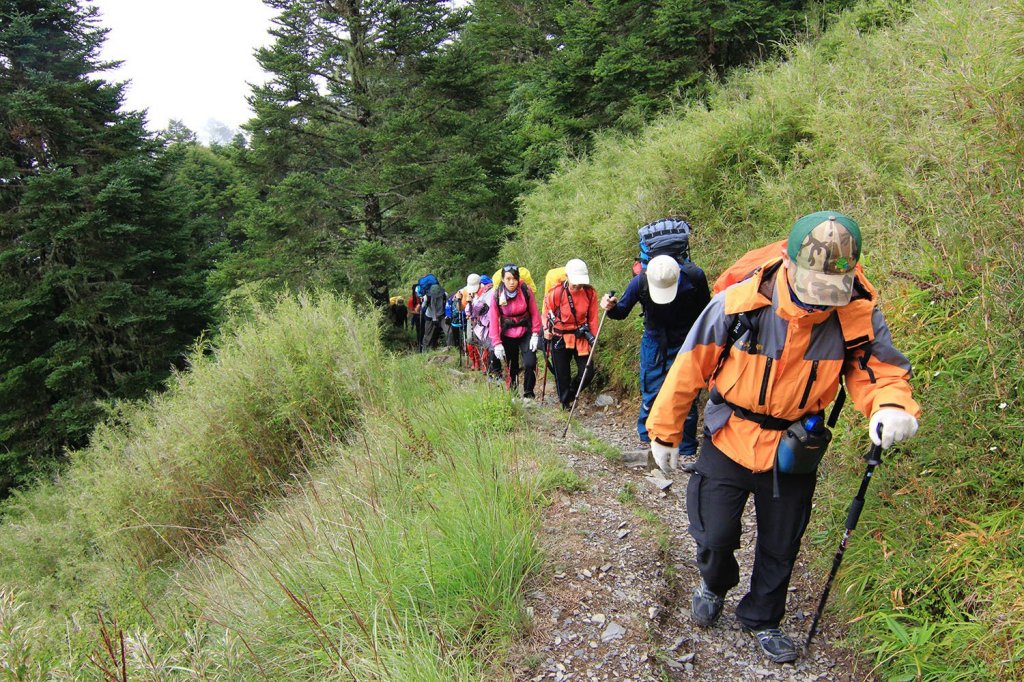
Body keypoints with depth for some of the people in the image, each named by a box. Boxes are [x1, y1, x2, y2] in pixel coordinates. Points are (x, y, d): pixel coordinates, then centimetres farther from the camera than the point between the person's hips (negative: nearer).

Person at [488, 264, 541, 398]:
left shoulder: (525, 290, -13)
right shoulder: (497, 294, -12)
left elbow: (534, 313, -4)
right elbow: (494, 320, -8)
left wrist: (535, 334, -8)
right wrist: (496, 343, -10)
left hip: (526, 334, 0)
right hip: (507, 336, 1)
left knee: (530, 363, -12)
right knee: (512, 366, 7)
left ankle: (528, 394, 6)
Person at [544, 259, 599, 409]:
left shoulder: (590, 293, -12)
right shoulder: (556, 293, -20)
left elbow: (592, 318, -1)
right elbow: (547, 314, -1)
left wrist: (592, 338, 1)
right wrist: (547, 330, 1)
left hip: (581, 336, 2)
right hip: (560, 339, -2)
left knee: (587, 373, 1)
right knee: (562, 375, 7)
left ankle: (569, 394, 28)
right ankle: (565, 404, 29)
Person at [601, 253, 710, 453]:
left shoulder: (694, 276, -22)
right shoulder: (640, 281, -21)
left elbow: (704, 310, -3)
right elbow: (622, 311, -4)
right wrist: (612, 307, -28)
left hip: (685, 345, -1)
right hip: (654, 345, 1)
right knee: (650, 394, 6)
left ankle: (687, 451, 16)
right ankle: (646, 439, 26)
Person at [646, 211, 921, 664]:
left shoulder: (858, 316, -18)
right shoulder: (739, 304, -24)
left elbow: (881, 370, -6)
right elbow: (689, 367, -13)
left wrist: (891, 406, -31)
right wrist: (663, 430, -5)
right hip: (728, 441, -2)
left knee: (780, 547, 17)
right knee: (715, 535, 6)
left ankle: (761, 618, 45)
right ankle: (714, 584, 43)